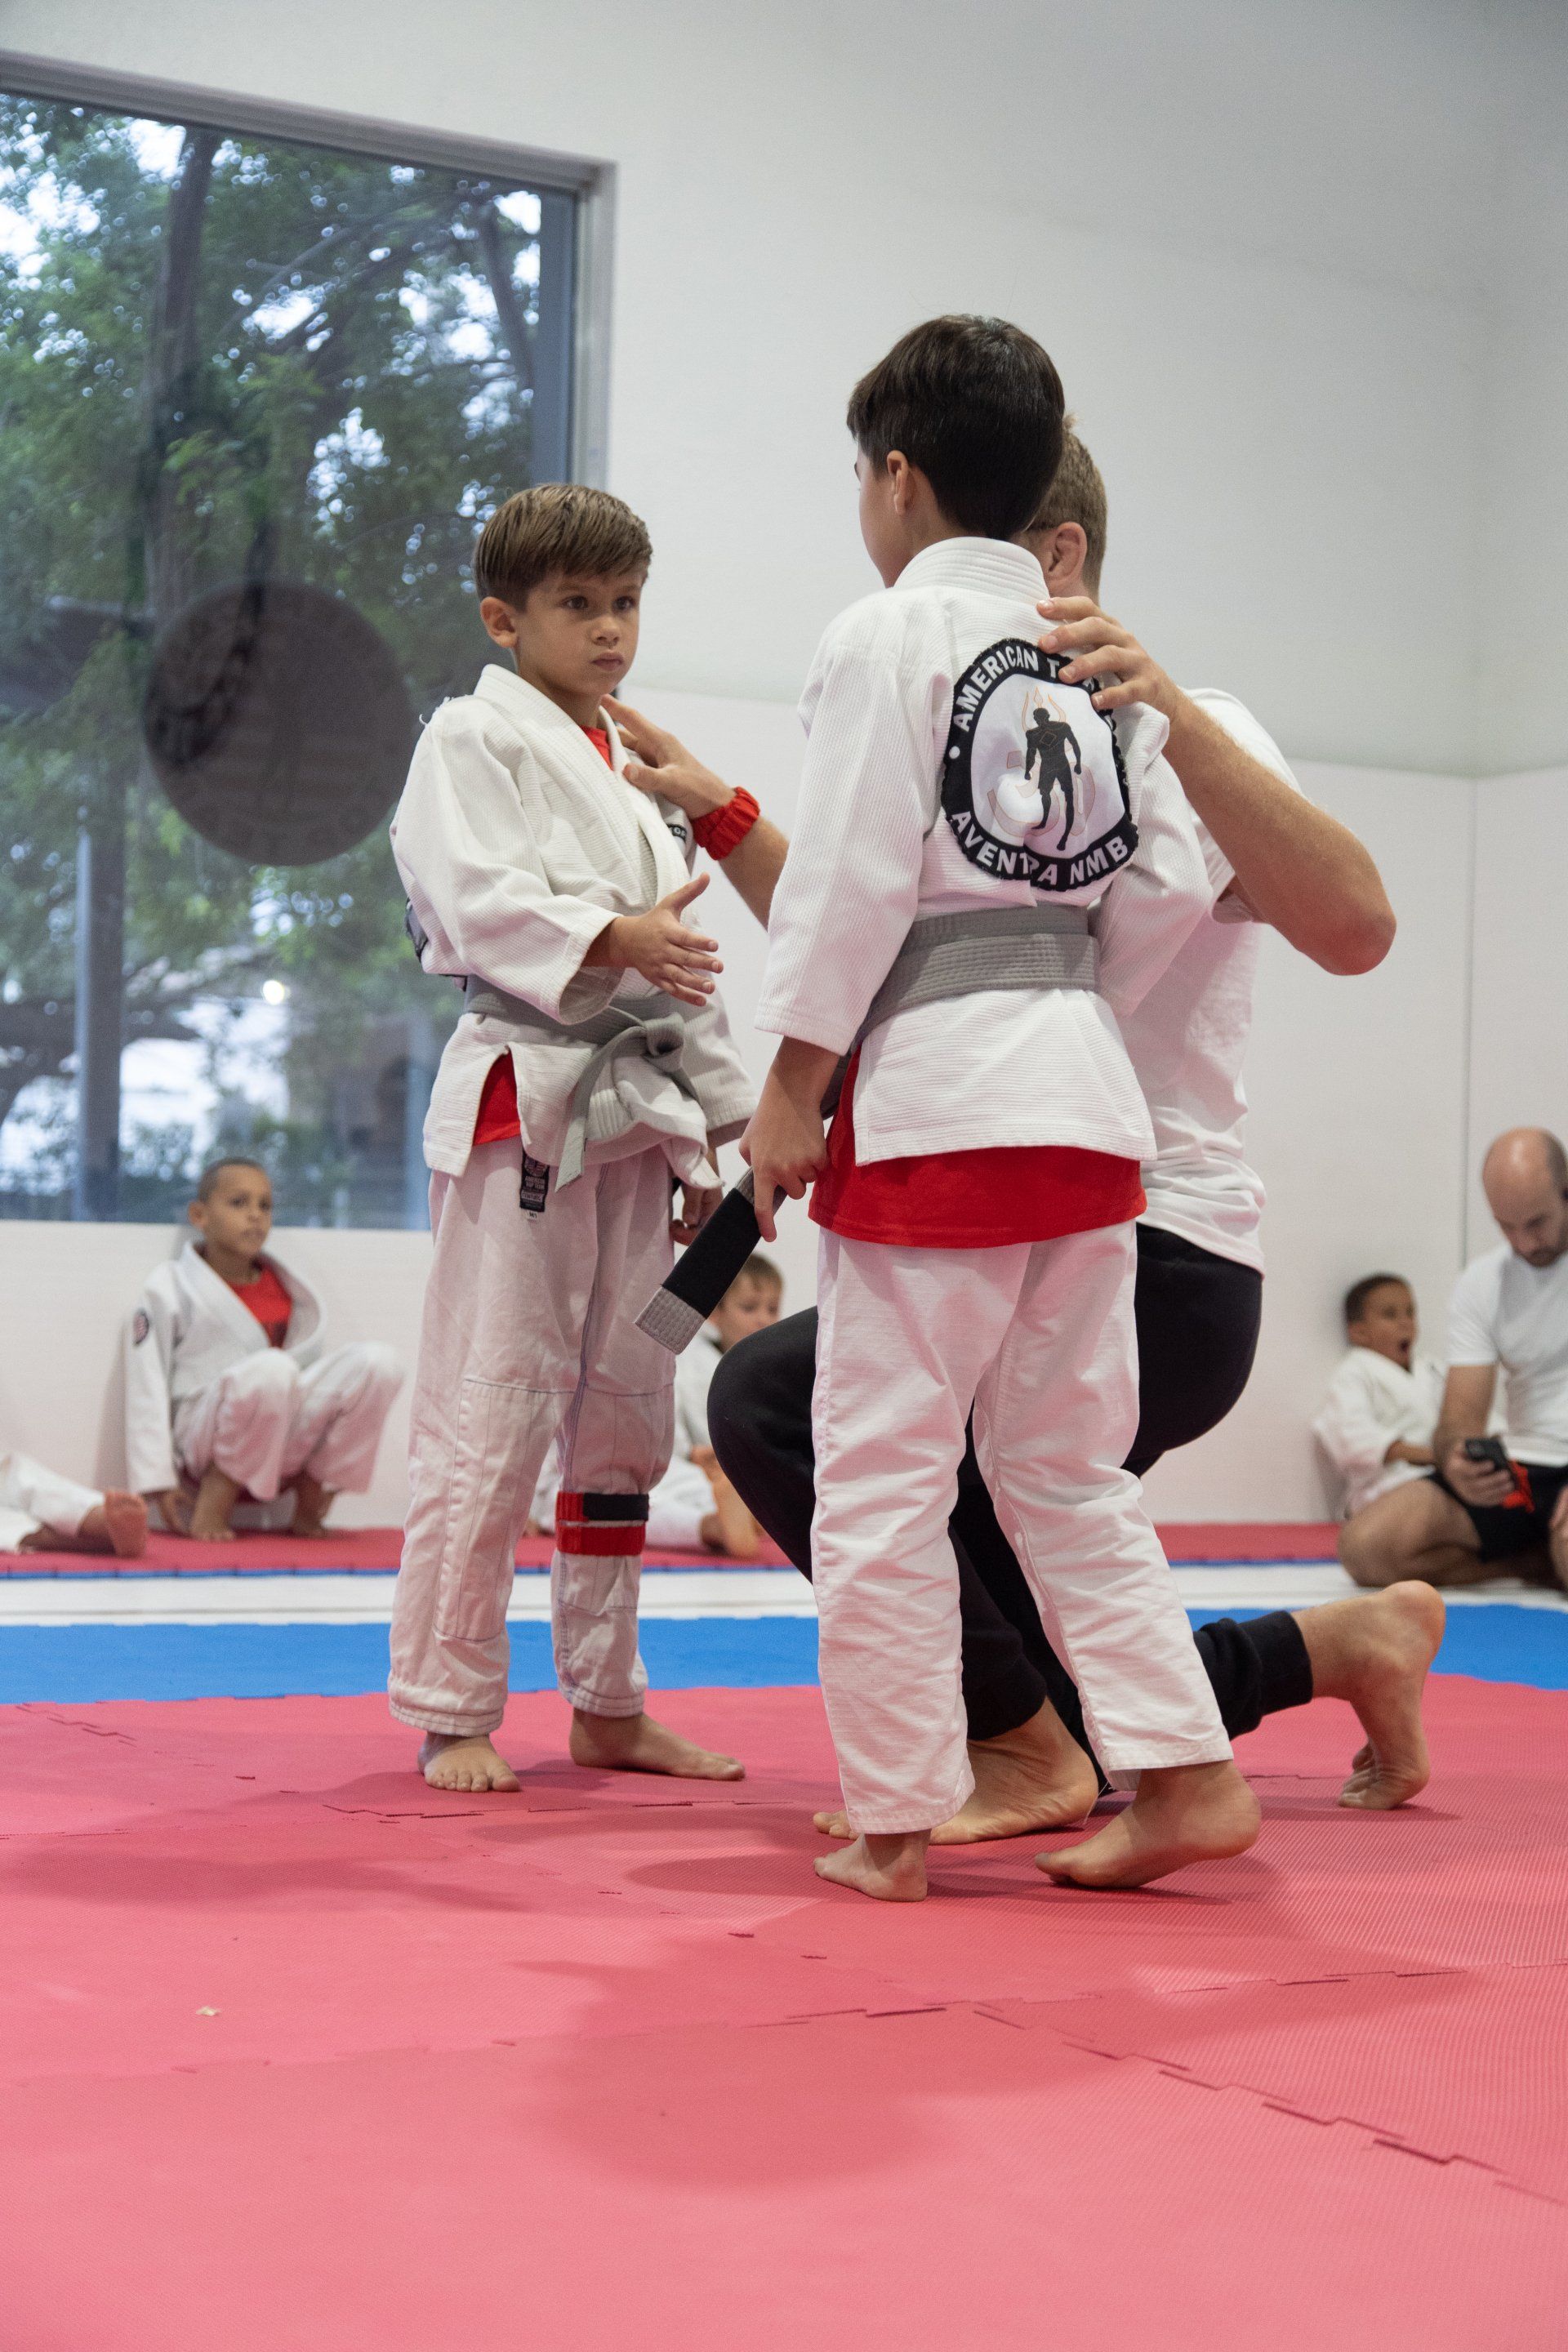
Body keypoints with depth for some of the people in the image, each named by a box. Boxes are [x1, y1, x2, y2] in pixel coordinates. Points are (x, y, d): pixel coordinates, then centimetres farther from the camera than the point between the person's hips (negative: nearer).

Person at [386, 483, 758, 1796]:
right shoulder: (473, 737, -1)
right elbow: (474, 895, -16)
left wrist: (713, 1128, 17)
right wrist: (612, 938, -28)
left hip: (637, 1113, 8)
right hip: (524, 1095, -7)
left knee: (625, 1420, 12)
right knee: (492, 1418, -9)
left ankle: (607, 1704, 22)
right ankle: (454, 1714, 2)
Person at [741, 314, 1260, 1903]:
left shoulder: (887, 636, -7)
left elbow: (851, 877, -12)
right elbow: (1168, 879, 10)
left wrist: (790, 1087, -8)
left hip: (929, 1096, -7)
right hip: (1084, 1098, 7)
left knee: (882, 1469, 3)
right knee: (1067, 1463, 16)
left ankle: (895, 1819, 8)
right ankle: (1179, 1772, 14)